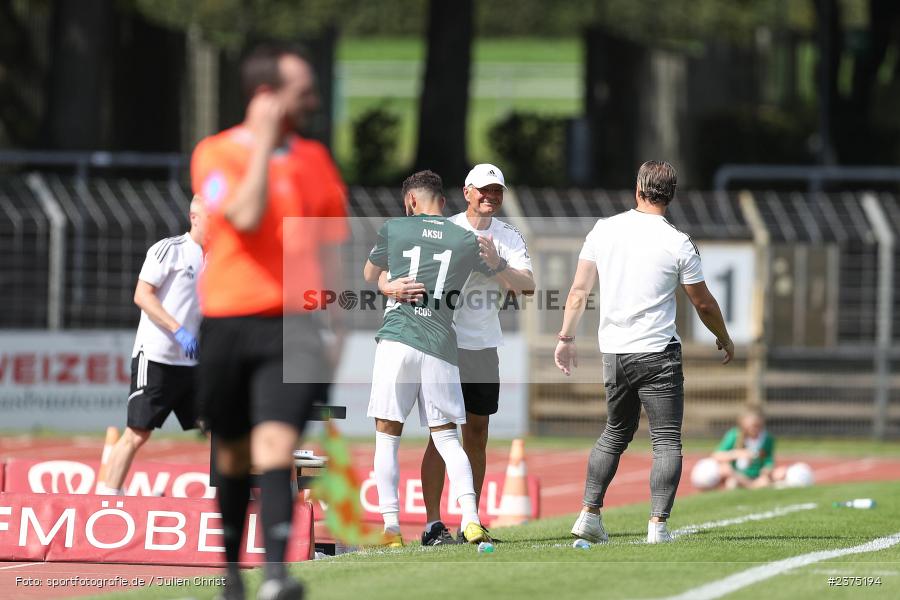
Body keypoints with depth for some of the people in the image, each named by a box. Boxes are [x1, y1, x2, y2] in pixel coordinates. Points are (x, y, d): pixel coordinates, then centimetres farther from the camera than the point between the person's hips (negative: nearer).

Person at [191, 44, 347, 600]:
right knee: (234, 453, 11)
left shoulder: (314, 158, 11)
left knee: (275, 444, -17)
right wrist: (265, 142, -14)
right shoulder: (216, 153, -2)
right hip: (228, 320, -1)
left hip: (291, 325, 1)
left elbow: (329, 244, 17)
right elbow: (246, 216, -19)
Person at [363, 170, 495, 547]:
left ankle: (391, 526, -3)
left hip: (397, 341, -2)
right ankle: (470, 519, -9)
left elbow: (369, 276, 24)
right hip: (440, 347, 2)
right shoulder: (467, 241, 8)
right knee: (446, 436, 7)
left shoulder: (394, 229, 5)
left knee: (387, 436, 4)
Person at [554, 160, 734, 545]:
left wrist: (566, 337, 11)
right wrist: (724, 339, 18)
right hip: (658, 353, -4)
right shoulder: (678, 244, -8)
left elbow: (579, 290, 2)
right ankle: (658, 524, -10)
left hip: (613, 352, 4)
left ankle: (589, 513, 14)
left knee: (615, 434, 20)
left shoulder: (604, 230, 1)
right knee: (667, 441, 1)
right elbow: (703, 303, 2)